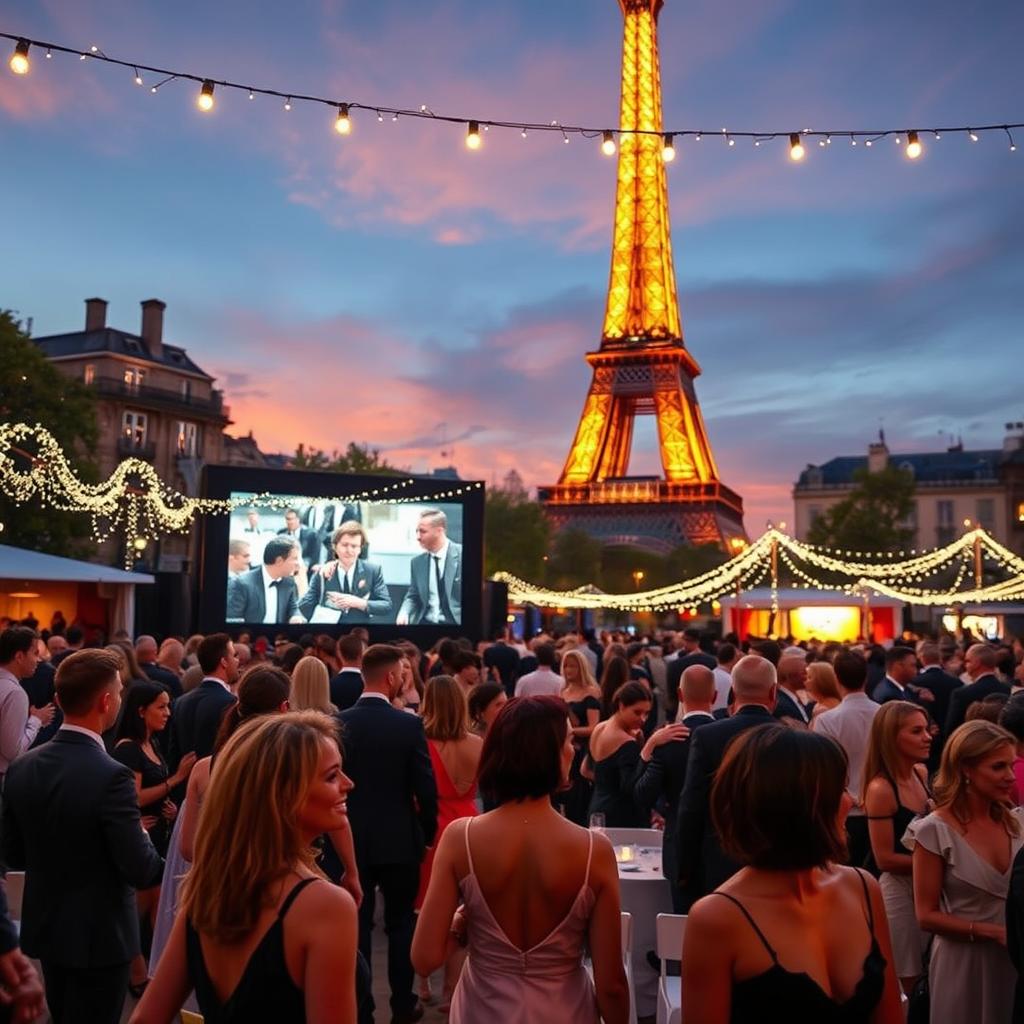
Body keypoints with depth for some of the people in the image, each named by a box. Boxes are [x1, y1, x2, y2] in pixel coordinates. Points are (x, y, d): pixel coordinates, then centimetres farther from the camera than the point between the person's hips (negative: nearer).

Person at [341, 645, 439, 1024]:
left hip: (351, 838, 1)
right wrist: (428, 833, 6)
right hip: (400, 839, -1)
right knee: (401, 922, 15)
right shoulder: (409, 724, -14)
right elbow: (425, 788, -12)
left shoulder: (338, 723, -8)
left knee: (358, 924, 10)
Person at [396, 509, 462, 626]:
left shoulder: (461, 554, -5)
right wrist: (404, 612, -6)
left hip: (455, 622, -4)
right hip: (425, 622, 4)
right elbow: (412, 597, 15)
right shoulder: (417, 562, 9)